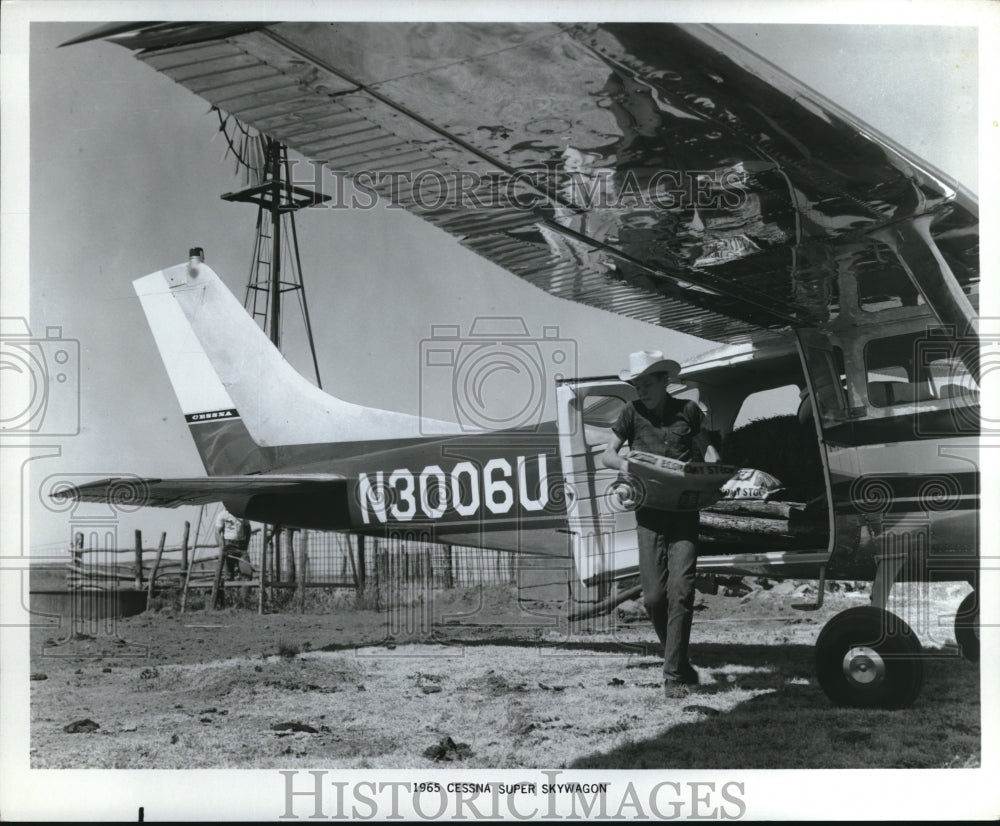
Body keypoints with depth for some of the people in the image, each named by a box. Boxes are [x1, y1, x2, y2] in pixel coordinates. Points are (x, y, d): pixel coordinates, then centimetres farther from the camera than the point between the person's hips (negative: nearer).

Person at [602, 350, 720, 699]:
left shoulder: (688, 410, 7)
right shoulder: (632, 412, 7)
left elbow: (706, 445, 21)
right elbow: (607, 454, 2)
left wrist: (712, 465, -1)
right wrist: (624, 464, -20)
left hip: (684, 513, -1)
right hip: (649, 514, 1)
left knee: (680, 591, -11)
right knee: (654, 596, -3)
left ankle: (673, 674, -7)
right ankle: (679, 663, 18)